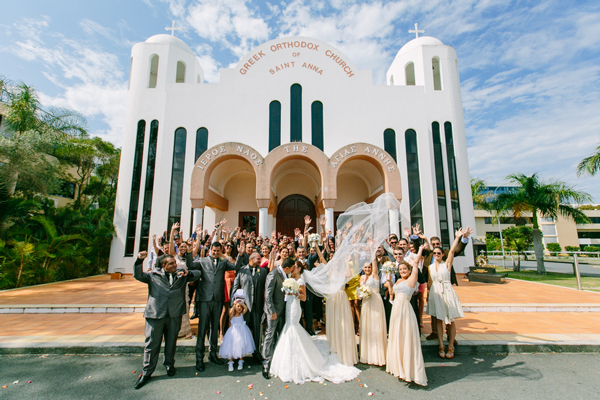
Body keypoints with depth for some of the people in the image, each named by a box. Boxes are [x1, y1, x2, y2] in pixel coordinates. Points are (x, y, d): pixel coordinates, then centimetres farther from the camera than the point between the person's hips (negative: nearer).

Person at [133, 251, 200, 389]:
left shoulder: (180, 275, 9)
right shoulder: (153, 275, 6)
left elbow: (197, 274, 9)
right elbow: (138, 275, 0)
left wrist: (187, 273, -11)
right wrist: (140, 260, -12)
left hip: (175, 314, 2)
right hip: (155, 315, -1)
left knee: (171, 341, 15)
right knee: (152, 343, 5)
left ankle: (169, 364, 36)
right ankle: (146, 372, 23)